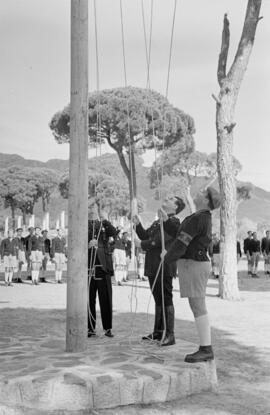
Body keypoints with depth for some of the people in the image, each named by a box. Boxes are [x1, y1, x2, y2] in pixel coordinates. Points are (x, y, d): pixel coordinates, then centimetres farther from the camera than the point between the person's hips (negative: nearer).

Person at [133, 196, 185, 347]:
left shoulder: (174, 222, -9)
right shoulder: (157, 222, 20)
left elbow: (160, 240, -18)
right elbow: (145, 235, 18)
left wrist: (142, 245, -6)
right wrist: (138, 224, 2)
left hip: (164, 266, -9)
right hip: (153, 266, 9)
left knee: (166, 300, -7)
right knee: (158, 300, 15)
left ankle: (170, 335, -2)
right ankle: (158, 331, 24)